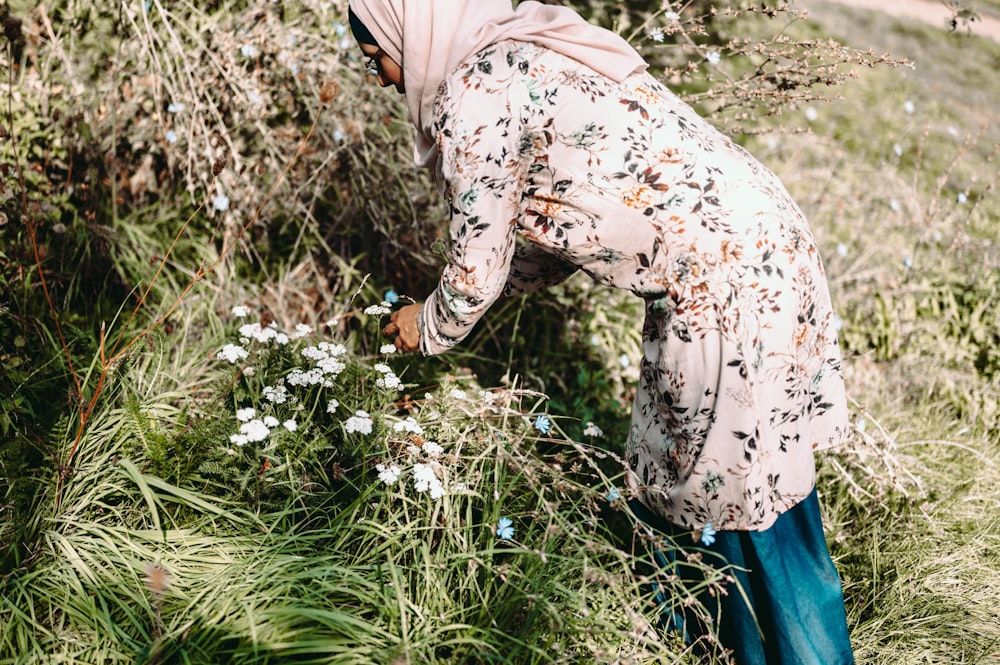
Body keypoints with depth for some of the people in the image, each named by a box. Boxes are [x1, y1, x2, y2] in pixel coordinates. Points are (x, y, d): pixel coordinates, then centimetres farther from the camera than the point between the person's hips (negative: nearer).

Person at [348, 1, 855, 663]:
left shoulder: (475, 97, -13)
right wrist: (470, 290, 27)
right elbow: (559, 232, 21)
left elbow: (477, 272, -6)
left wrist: (428, 330, 14)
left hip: (727, 285, -10)